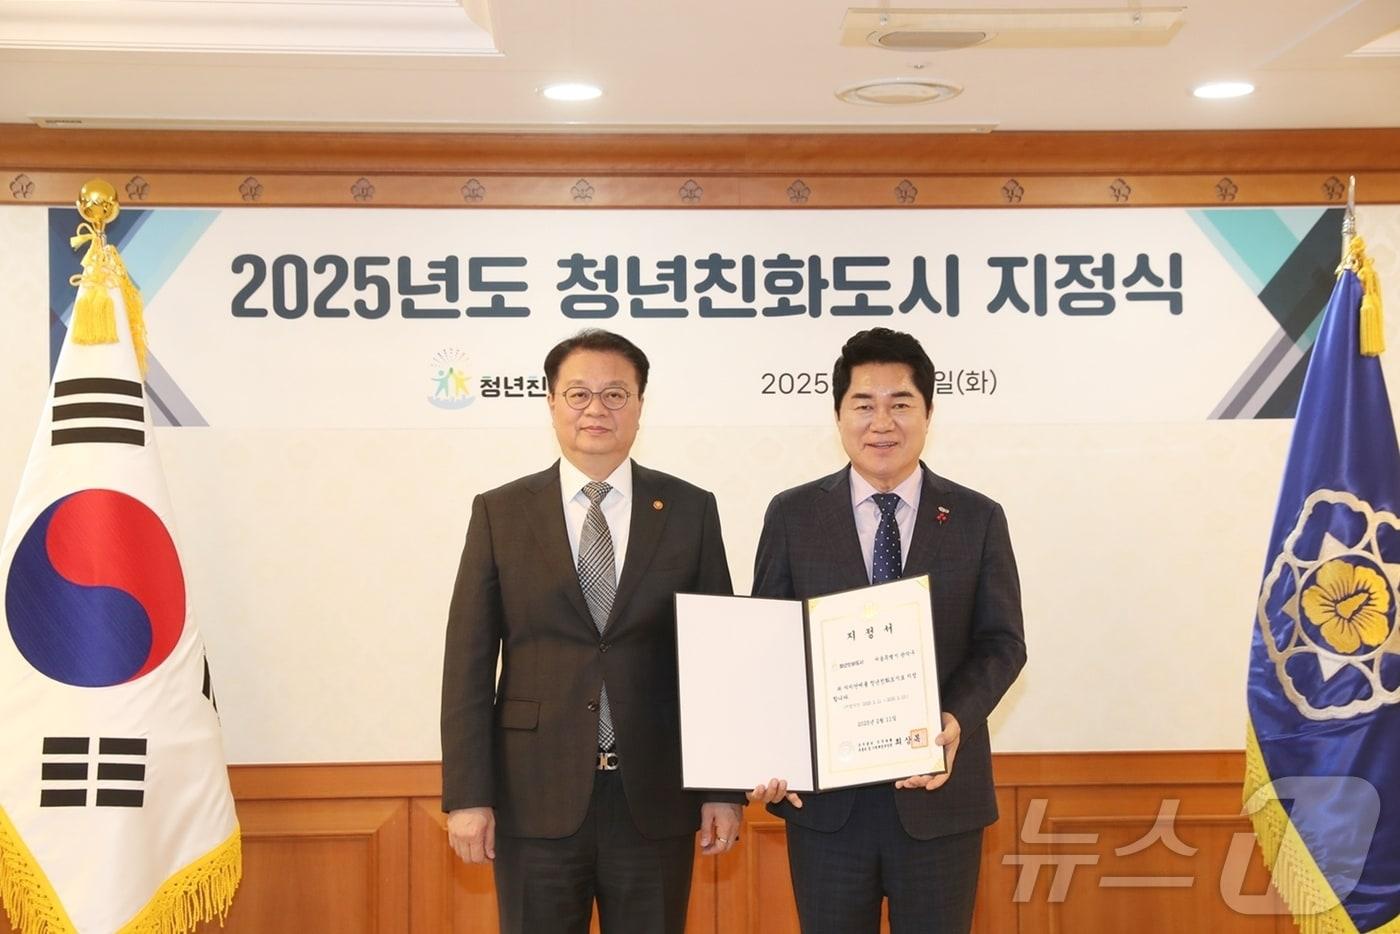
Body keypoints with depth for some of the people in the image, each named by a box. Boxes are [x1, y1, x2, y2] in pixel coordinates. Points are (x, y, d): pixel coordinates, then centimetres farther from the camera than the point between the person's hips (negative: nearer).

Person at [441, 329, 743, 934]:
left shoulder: (690, 510, 4)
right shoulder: (500, 513, 3)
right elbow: (468, 663, 0)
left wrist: (724, 789, 1)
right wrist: (467, 796, -5)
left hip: (656, 799, 1)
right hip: (536, 799, 0)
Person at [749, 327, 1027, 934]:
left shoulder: (978, 519, 3)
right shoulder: (793, 516, 2)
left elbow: (1002, 642, 0)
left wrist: (957, 720, -19)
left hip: (938, 789, 0)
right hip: (822, 791, 0)